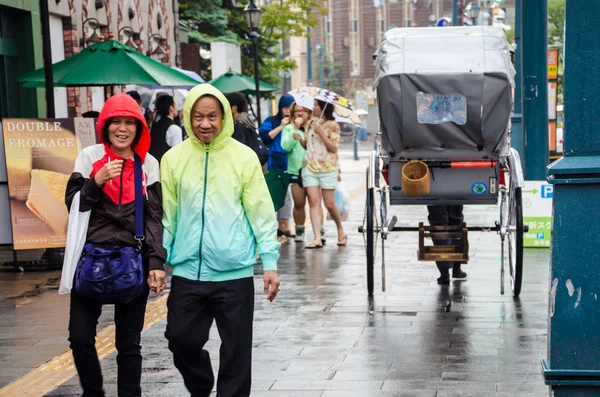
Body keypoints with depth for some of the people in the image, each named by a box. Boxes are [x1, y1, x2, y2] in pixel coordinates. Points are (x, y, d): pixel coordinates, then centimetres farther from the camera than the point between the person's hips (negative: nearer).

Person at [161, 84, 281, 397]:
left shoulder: (244, 156, -3)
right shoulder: (173, 158, 2)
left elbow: (262, 213, -2)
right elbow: (166, 215, 8)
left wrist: (270, 263, -5)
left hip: (235, 271, -2)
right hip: (187, 271, 2)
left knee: (236, 349, 5)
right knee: (181, 340, 10)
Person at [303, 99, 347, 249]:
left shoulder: (332, 125, -4)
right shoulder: (313, 124, 14)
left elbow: (333, 148, -11)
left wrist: (320, 132, -16)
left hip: (327, 169, -5)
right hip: (310, 168, 5)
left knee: (329, 204, -1)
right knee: (314, 201, -6)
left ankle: (341, 231, 24)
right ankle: (317, 238, -10)